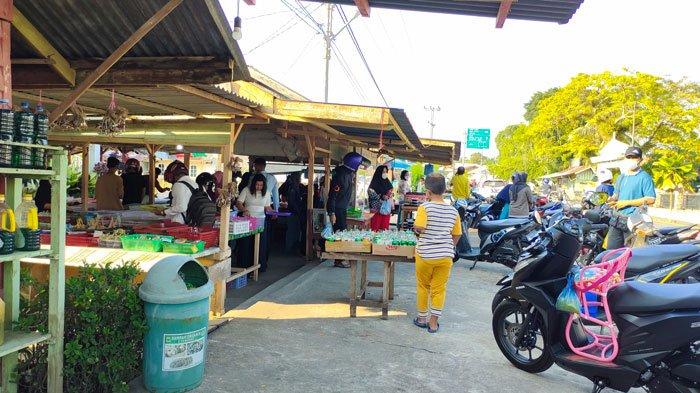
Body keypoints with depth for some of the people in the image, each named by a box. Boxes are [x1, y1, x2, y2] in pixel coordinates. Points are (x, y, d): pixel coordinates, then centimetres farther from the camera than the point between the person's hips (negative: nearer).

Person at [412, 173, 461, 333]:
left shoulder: (425, 207, -13)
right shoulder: (453, 210, 1)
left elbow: (419, 228, -24)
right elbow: (457, 235, 7)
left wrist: (416, 229, -1)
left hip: (425, 254, -3)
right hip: (445, 255, 3)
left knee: (423, 287, 15)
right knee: (439, 289, 10)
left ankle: (422, 318, 27)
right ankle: (433, 322, 16)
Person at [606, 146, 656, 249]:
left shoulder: (644, 177, -6)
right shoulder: (621, 177, 19)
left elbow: (651, 199, -15)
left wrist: (627, 203, -15)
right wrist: (612, 199, 4)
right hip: (617, 219, 7)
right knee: (611, 249, 6)